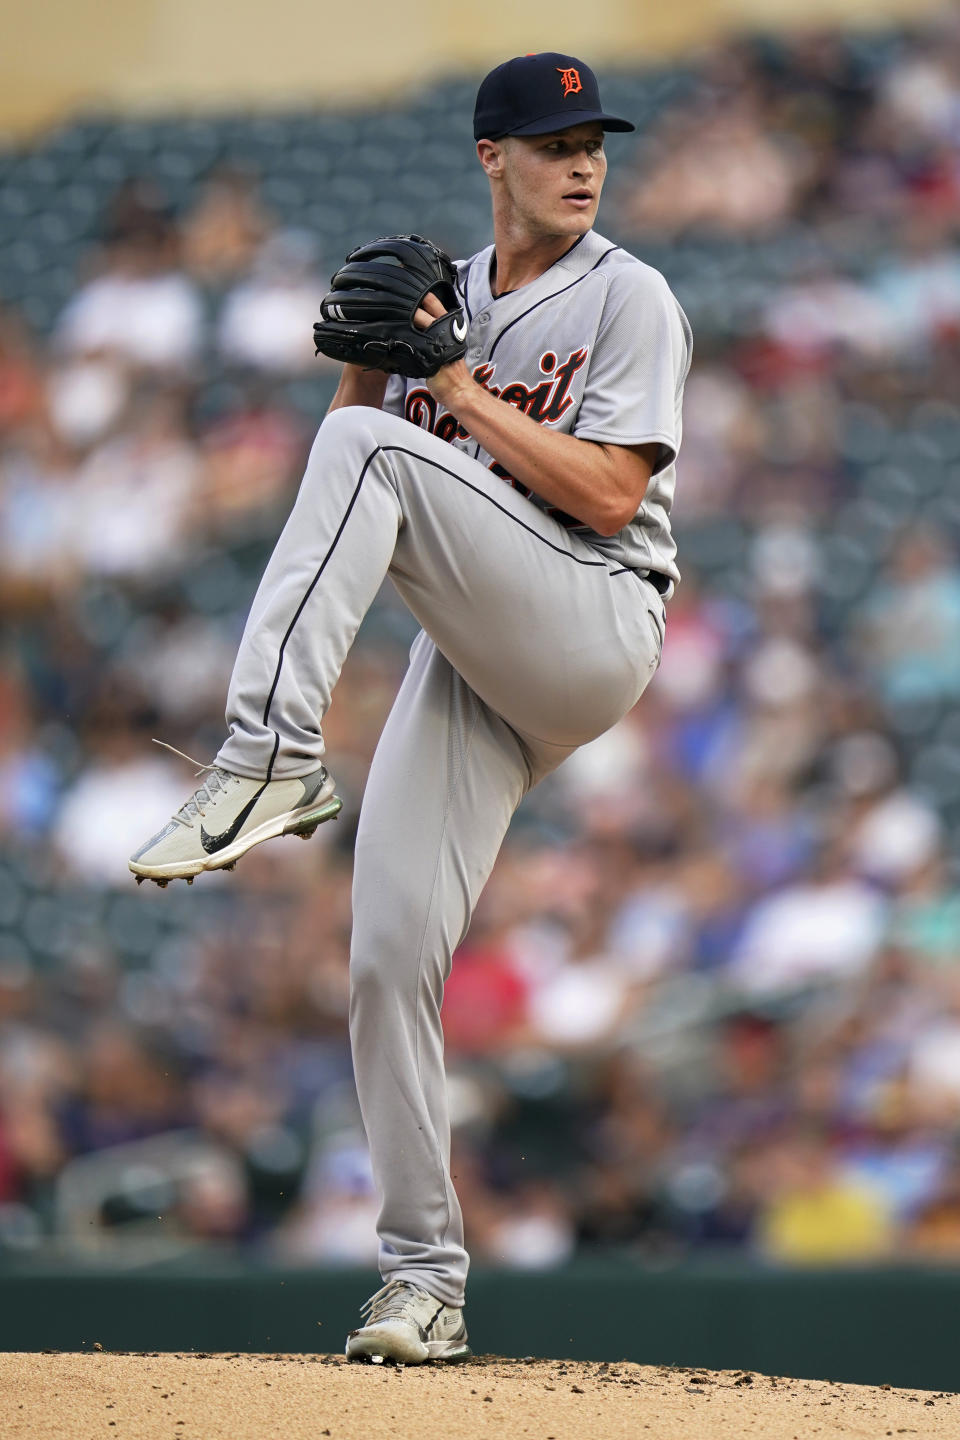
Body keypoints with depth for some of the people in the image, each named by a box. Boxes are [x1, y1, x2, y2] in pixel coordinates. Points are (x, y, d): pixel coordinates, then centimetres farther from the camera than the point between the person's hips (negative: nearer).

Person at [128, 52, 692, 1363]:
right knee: (391, 951, -4)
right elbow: (346, 435, 16)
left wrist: (458, 387, -12)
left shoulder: (627, 298, -1)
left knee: (375, 452, -27)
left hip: (592, 633, -6)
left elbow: (608, 493, -12)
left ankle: (271, 758, -35)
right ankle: (425, 1278, 3)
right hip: (468, 663, 6)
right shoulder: (441, 296, 17)